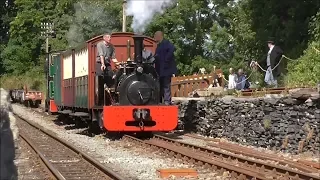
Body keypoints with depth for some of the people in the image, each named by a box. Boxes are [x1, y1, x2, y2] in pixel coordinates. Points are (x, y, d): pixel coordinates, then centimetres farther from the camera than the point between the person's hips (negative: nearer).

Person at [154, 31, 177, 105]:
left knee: (166, 86, -8)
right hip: (160, 70, 10)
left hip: (166, 69, -10)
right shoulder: (159, 45, 19)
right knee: (161, 86, 15)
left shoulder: (166, 43, -10)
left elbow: (172, 49, -28)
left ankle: (167, 102, -7)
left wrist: (166, 59, -25)